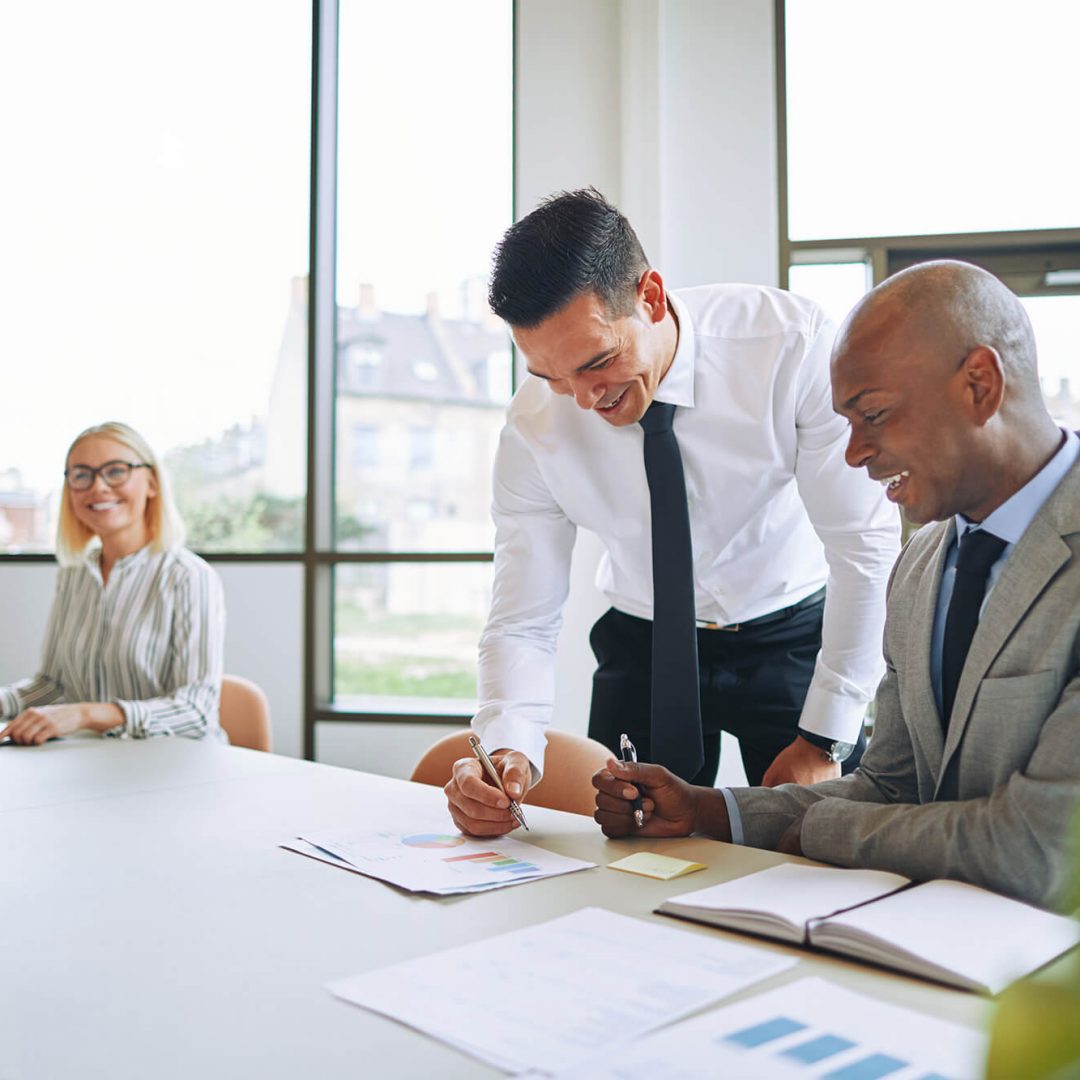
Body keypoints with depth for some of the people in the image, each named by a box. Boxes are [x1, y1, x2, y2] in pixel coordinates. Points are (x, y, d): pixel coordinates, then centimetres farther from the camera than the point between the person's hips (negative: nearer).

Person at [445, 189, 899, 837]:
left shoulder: (791, 342, -25)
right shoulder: (534, 430, -18)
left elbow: (868, 542, -20)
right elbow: (523, 623, -12)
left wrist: (824, 740, -19)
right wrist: (507, 750, -32)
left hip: (794, 633, -1)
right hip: (644, 646, 2)